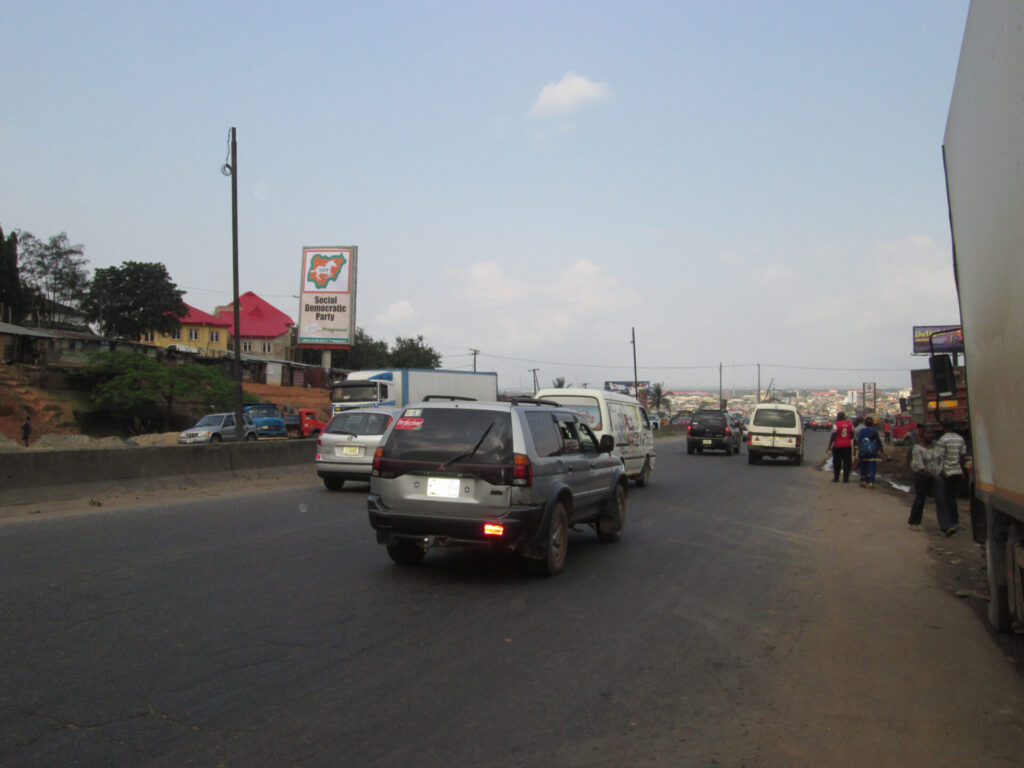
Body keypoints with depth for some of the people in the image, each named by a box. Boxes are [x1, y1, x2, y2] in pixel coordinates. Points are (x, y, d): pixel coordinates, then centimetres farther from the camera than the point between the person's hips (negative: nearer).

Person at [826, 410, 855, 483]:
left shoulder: (836, 424, -9)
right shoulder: (850, 424, 4)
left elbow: (833, 436, -12)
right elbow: (852, 435, 12)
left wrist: (829, 446, -8)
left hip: (837, 446, -3)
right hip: (847, 446, 3)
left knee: (837, 462, 7)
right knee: (847, 462, 7)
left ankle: (836, 478, 10)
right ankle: (845, 478, 5)